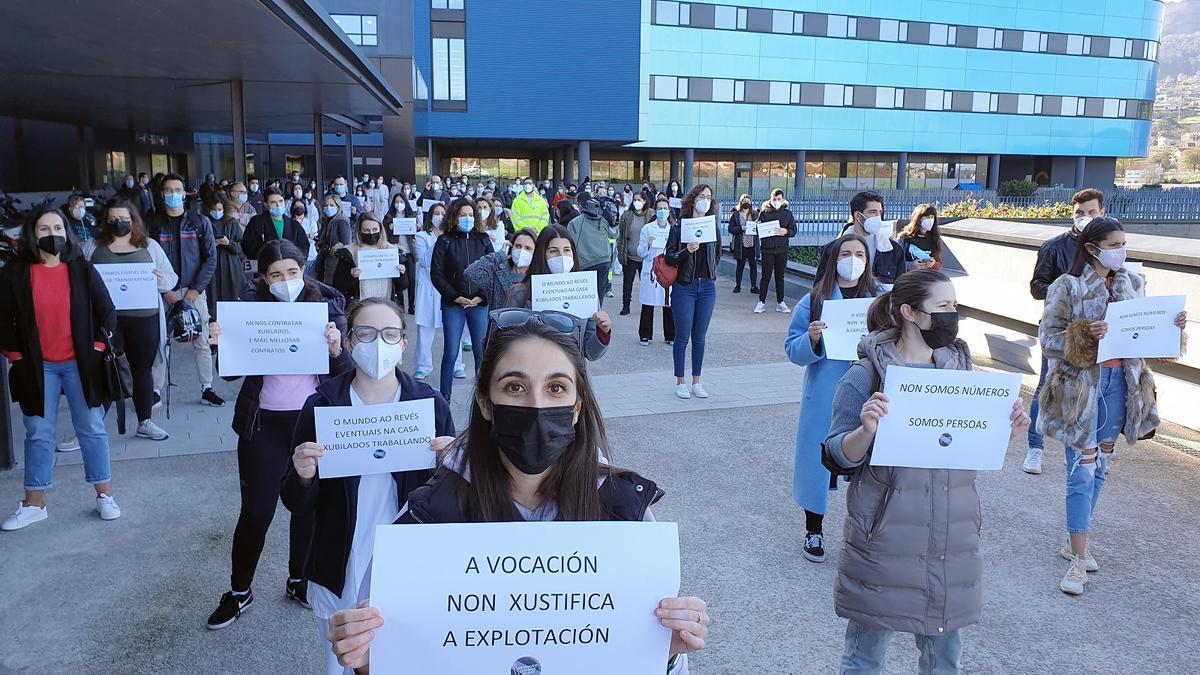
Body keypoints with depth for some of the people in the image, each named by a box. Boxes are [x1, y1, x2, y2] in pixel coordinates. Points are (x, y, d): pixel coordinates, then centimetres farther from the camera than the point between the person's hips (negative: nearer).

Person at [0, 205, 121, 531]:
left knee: (92, 429, 6)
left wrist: (98, 348, -3)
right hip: (37, 367, 0)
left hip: (80, 363, 0)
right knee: (39, 434, 8)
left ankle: (104, 494, 17)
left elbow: (107, 312, 3)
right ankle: (34, 504, 20)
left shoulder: (82, 269, -1)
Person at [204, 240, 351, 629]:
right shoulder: (252, 305, -3)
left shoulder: (327, 305, -4)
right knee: (256, 511, 4)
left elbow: (344, 372, -4)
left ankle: (299, 581, 34)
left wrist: (336, 349, -24)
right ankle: (239, 591, 26)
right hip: (264, 423, 0)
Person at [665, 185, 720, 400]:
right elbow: (669, 257, -7)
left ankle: (696, 382, 18)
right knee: (682, 337, 1)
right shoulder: (679, 226, -4)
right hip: (684, 287, -4)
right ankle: (680, 382, 13)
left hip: (707, 287, 4)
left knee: (700, 337, 9)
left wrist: (710, 273, 13)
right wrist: (687, 251, -22)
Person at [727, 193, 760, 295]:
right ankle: (737, 285, 18)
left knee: (754, 266, 3)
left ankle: (754, 286, 10)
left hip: (753, 245, 2)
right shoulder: (735, 214, 2)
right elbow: (731, 228, -4)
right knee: (740, 266, 7)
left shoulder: (755, 214, 8)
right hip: (741, 245, -2)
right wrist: (741, 228, -18)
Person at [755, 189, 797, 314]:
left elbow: (793, 230, 8)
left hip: (782, 248, 2)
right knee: (766, 276, -2)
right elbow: (758, 229, 2)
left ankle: (780, 303, 15)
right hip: (767, 248, -2)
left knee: (780, 276, 9)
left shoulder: (787, 213, 7)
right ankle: (761, 302, 4)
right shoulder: (764, 213, 2)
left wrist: (786, 232, -12)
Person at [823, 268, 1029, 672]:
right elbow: (839, 457, -11)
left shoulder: (958, 366, 4)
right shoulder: (866, 375, -13)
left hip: (953, 538, 5)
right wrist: (866, 431, -30)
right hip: (886, 541, -5)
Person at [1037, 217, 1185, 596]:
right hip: (1080, 384, -5)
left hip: (1119, 383, 6)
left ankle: (1075, 542, 27)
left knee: (1100, 466, 12)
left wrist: (1172, 326, -7)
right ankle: (1078, 558, 1)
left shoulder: (1133, 285, 8)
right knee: (1082, 470, -5)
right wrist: (1085, 335, -25)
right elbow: (1048, 337, -9)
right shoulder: (1067, 286, -8)